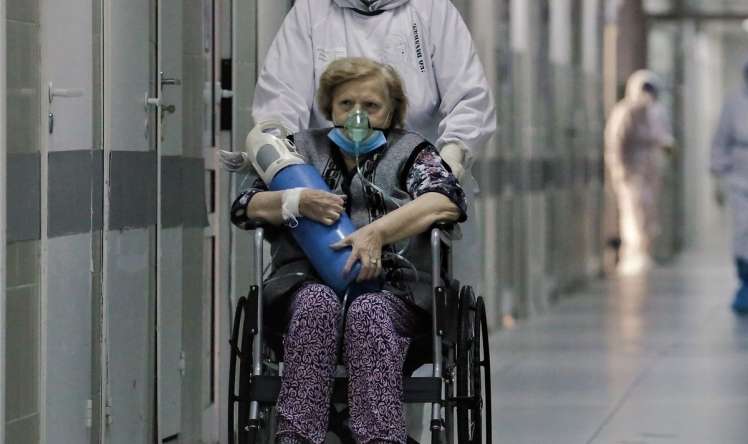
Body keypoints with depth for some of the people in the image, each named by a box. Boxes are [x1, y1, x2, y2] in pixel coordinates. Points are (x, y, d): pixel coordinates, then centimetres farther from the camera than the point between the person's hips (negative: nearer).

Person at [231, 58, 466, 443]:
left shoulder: (410, 151, 19)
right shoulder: (303, 148, 26)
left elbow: (447, 201, -2)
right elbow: (243, 208, 16)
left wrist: (377, 230, -17)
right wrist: (298, 202, -5)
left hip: (391, 288, -1)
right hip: (307, 283, 1)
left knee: (368, 311, -37)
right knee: (318, 303, -35)